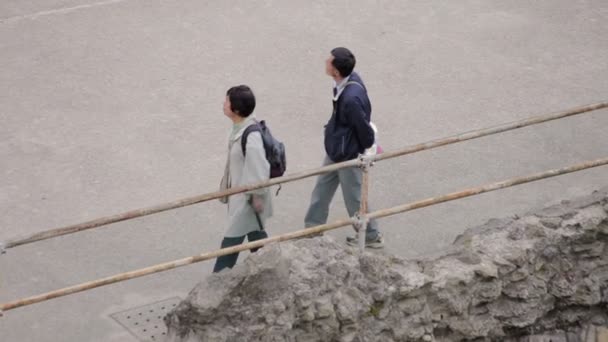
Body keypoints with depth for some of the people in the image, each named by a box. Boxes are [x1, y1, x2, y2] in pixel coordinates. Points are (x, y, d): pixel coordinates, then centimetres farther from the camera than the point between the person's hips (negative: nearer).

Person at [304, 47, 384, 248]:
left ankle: (372, 237, 32)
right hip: (335, 150, 9)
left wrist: (368, 149, -7)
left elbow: (364, 127, -25)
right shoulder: (351, 79, -9)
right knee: (321, 192, 22)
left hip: (348, 155, -9)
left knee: (354, 198, 11)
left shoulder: (351, 98, -37)